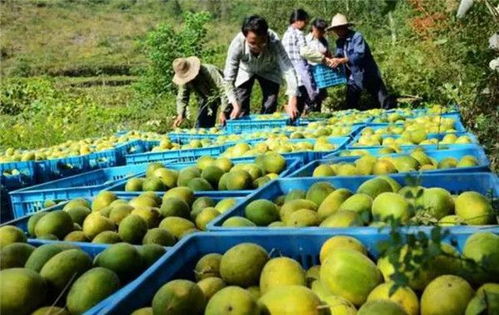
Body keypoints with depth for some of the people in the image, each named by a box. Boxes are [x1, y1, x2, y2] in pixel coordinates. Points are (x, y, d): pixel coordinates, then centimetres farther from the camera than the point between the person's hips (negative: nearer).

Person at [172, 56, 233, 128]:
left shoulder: (209, 72, -36)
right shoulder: (184, 79, -17)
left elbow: (224, 89, -36)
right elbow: (182, 98, -5)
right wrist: (180, 115, -19)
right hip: (206, 98, 6)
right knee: (200, 125, 2)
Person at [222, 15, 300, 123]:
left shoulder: (274, 42, -39)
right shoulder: (237, 44, -38)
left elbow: (288, 70, -44)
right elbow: (229, 77, -36)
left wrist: (292, 102, -56)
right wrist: (235, 105, -48)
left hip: (269, 71, 0)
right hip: (245, 72, 0)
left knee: (269, 109, -5)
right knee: (241, 110, -6)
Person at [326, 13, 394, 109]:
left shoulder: (357, 37, -18)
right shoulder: (339, 42, 5)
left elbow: (359, 55, -30)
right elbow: (339, 56, 4)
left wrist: (341, 60, -38)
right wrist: (333, 60, -19)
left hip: (367, 75, -7)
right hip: (353, 79, 7)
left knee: (385, 102, 0)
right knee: (350, 106, 8)